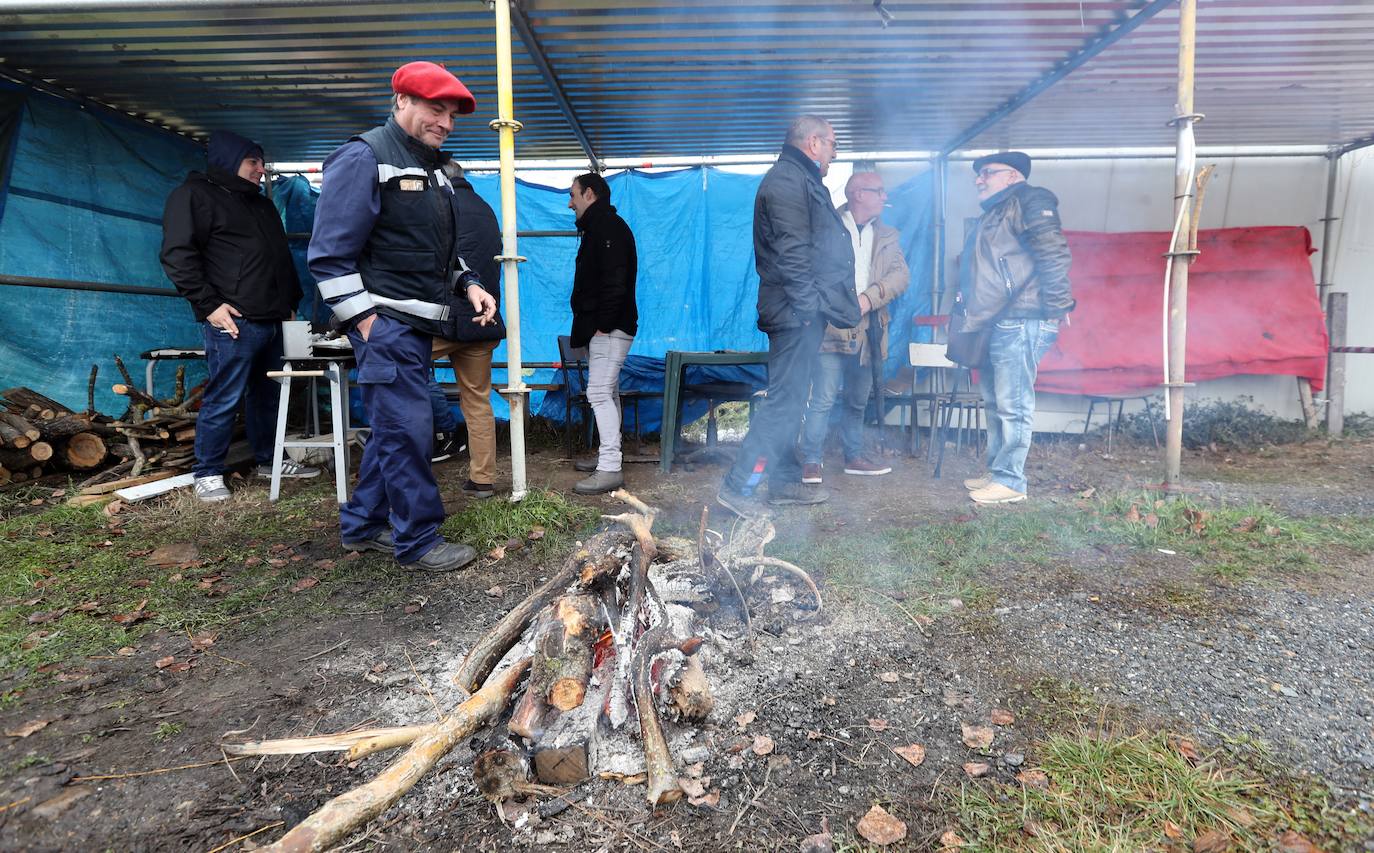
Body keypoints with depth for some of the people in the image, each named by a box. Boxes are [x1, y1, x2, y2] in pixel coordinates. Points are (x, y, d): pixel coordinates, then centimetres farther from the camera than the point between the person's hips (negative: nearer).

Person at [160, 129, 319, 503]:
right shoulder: (195, 195, -2)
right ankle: (208, 473, 5)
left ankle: (269, 459, 26)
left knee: (268, 394, 14)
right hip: (234, 321, -8)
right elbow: (178, 255, -11)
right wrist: (208, 304, -17)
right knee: (224, 400, -5)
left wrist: (290, 302, 22)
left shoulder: (262, 204, 24)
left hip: (272, 320, 8)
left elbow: (282, 258, 31)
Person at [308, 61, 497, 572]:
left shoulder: (432, 170, 19)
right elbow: (330, 254, -13)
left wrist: (468, 285, 11)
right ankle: (419, 543, 4)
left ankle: (363, 525, 28)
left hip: (419, 324, 9)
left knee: (392, 428, 14)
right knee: (408, 429, -7)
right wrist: (364, 320, -17)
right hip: (386, 323, -9)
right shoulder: (364, 157, -9)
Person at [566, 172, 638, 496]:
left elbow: (615, 281, -23)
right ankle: (609, 455, 25)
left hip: (609, 329, -11)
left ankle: (609, 469, -14)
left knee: (600, 393, -14)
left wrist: (603, 324, -23)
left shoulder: (608, 226, -12)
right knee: (607, 393, 15)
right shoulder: (600, 227, 22)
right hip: (603, 328, 11)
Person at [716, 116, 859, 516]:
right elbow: (792, 251, -20)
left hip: (804, 311, 11)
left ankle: (785, 482, 22)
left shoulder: (801, 180, 25)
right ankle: (737, 486, -9)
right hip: (796, 312, -11)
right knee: (785, 400, -12)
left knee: (790, 399, 13)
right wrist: (807, 304, -22)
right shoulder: (788, 180, -10)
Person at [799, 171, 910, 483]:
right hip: (832, 327, -6)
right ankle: (811, 461, -1)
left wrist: (868, 299, -14)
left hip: (866, 330, 6)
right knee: (824, 398, -9)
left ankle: (854, 457, 26)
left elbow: (901, 274, 3)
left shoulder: (886, 235, 16)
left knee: (858, 399, 14)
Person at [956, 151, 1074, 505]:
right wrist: (968, 318, 23)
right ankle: (996, 471, 23)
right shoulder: (991, 217, 26)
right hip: (990, 326, 10)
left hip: (1018, 323, -10)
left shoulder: (1028, 200, -3)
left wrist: (1056, 306, -16)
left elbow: (1054, 253, -14)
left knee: (1012, 405, -8)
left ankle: (1010, 481, -3)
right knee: (994, 404, 14)